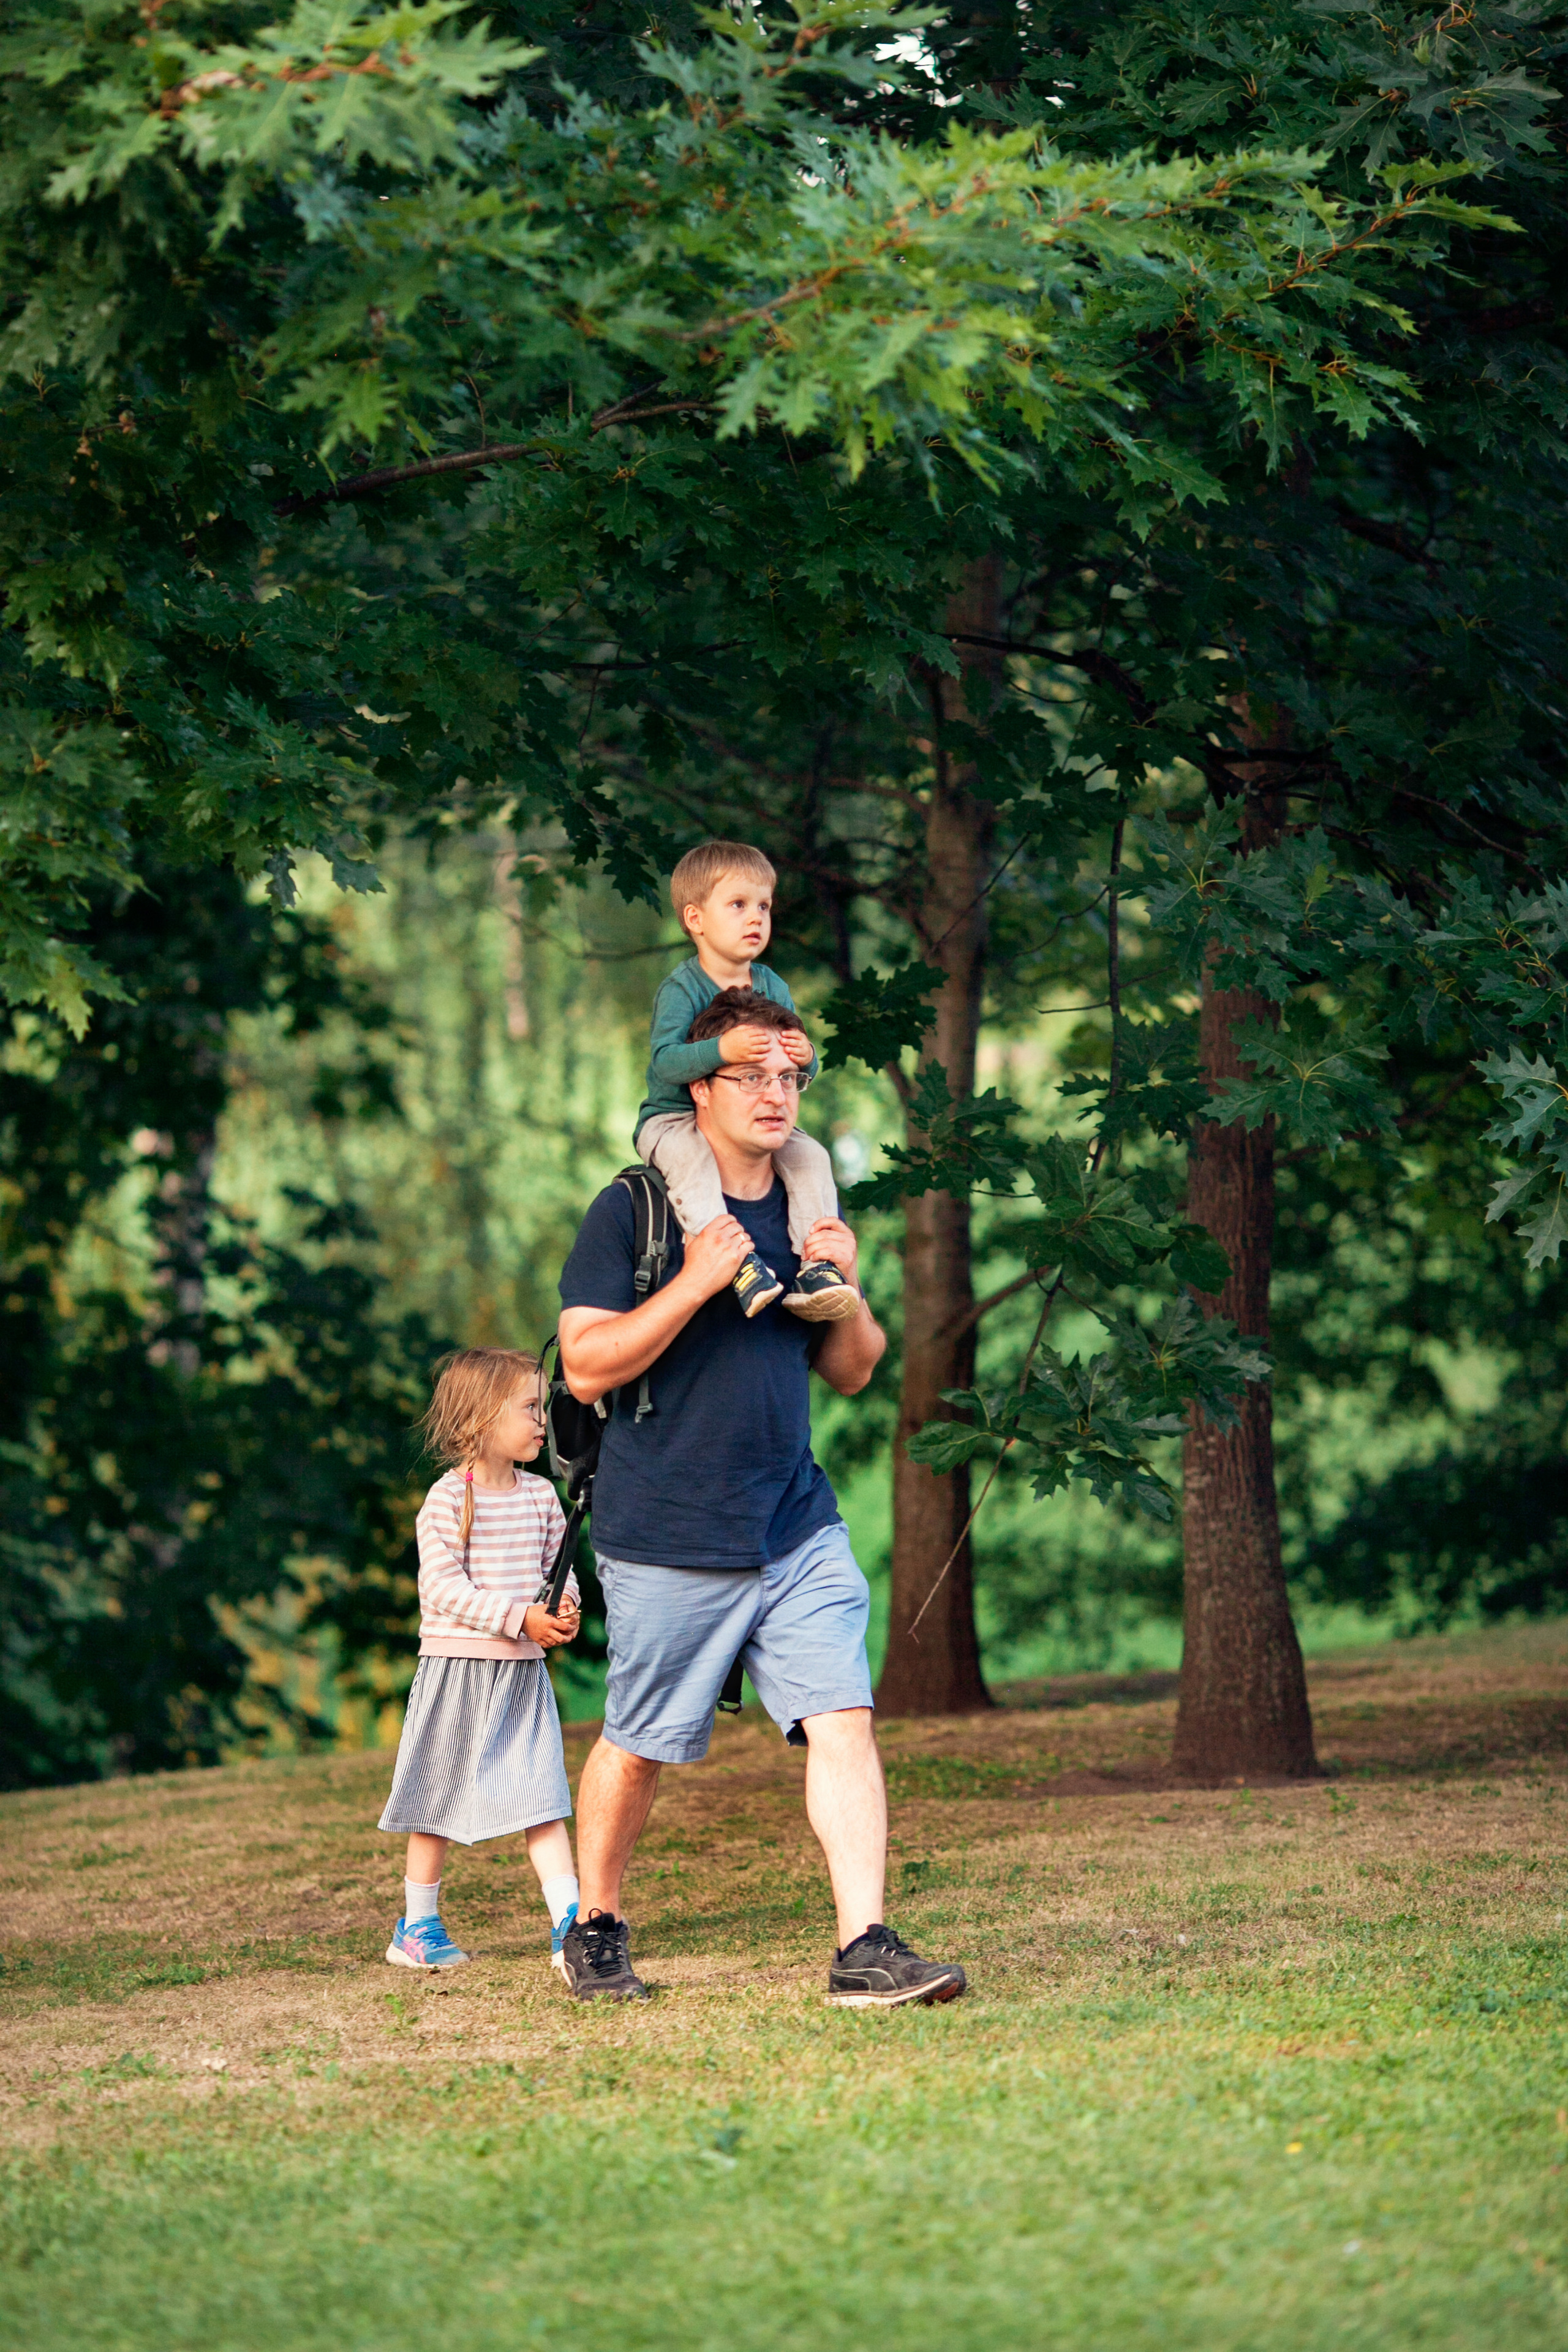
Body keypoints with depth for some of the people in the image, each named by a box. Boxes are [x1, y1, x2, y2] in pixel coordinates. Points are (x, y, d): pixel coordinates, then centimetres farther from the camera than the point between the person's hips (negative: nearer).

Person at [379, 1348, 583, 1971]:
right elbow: (443, 1587, -17)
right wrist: (519, 1617, -23)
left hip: (523, 1670, 4)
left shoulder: (539, 1495, 6)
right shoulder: (448, 1499, -12)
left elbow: (556, 1565, 15)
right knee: (438, 1801, 7)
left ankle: (570, 1919, -8)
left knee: (540, 1793, -4)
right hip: (456, 1665, -4)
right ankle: (417, 1925, 20)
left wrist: (565, 1604, -8)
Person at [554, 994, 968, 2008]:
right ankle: (597, 1929, 28)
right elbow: (588, 1367, -13)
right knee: (641, 1746, 7)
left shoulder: (805, 1211, 12)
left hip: (798, 1531, 4)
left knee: (844, 1722, -9)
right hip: (668, 1542, -4)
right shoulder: (633, 1211, -7)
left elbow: (852, 1374, 18)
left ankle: (866, 1947, -10)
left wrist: (845, 1289, -3)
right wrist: (697, 1282, -22)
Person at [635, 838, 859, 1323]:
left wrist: (804, 1059, -20)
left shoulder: (772, 987, 6)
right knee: (692, 1157, -37)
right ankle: (736, 1260, -46)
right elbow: (664, 1060, -27)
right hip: (674, 1118, -6)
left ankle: (816, 1264, -21)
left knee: (809, 1155, -16)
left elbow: (795, 1072, 6)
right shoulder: (682, 988, -13)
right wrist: (722, 1049, -43)